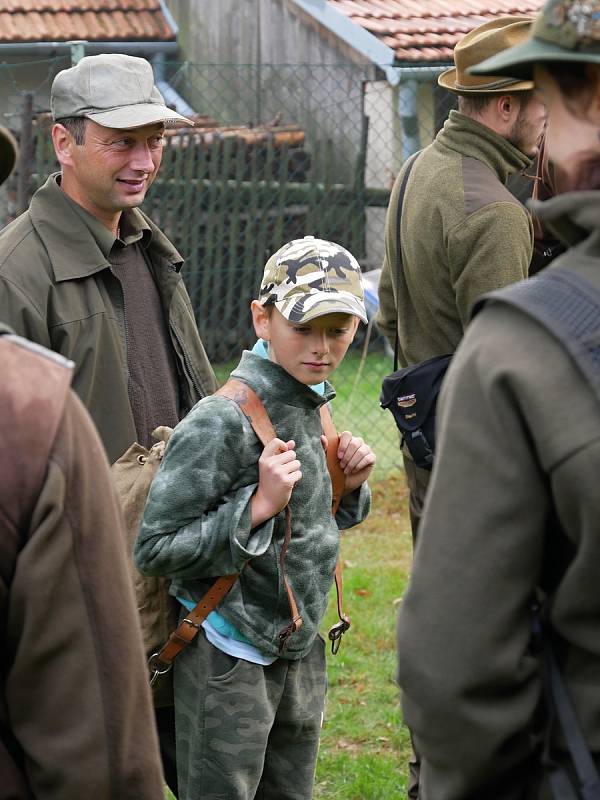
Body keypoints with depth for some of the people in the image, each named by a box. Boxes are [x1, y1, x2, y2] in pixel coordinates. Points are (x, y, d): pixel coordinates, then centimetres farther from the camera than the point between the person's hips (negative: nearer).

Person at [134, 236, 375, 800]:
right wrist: (258, 504, -26)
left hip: (300, 656, 8)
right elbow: (153, 550, -21)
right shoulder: (222, 422, -20)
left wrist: (350, 488, 0)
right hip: (230, 662, -8)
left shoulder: (312, 410, 5)